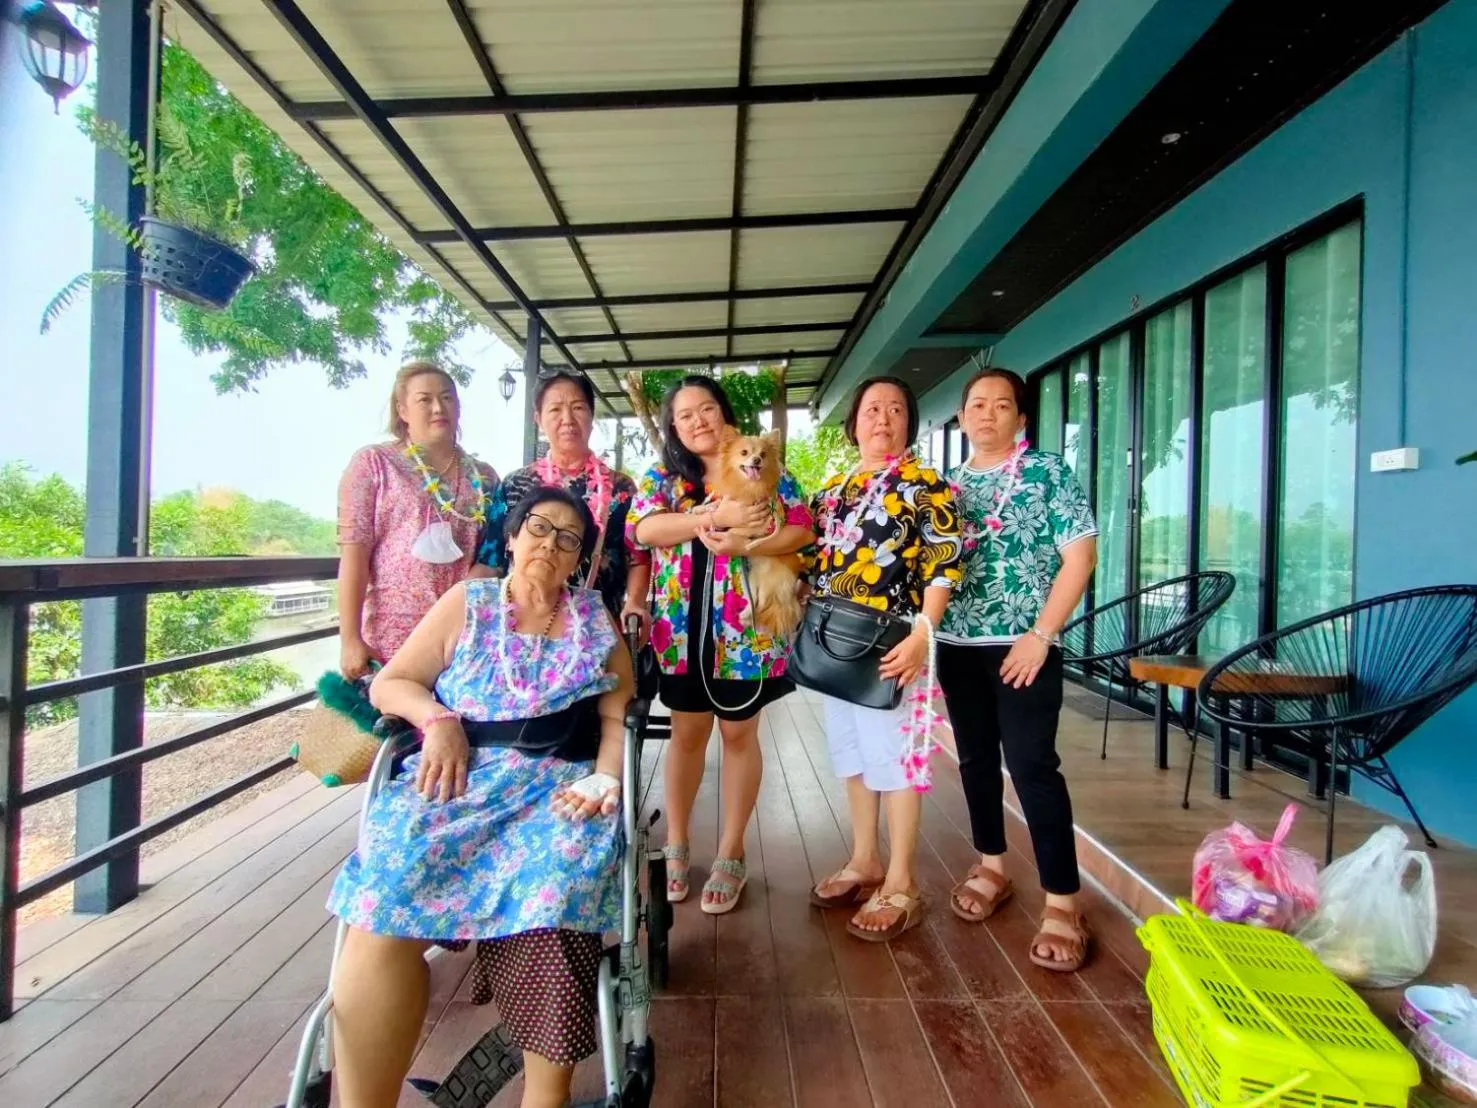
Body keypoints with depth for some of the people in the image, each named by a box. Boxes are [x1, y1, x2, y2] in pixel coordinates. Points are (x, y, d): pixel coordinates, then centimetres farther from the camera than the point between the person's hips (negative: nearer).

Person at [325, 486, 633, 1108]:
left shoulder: (595, 621, 15)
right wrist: (437, 719, -7)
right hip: (457, 779, 1)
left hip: (559, 787, 0)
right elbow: (388, 684, 13)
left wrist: (602, 781, -9)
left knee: (555, 884, -32)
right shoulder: (467, 603, 14)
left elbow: (617, 718, 9)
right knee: (387, 899, -27)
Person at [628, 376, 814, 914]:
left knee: (739, 733, 9)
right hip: (682, 629, 1)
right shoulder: (660, 477, 7)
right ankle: (676, 845, 29)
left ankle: (731, 854, 24)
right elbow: (644, 528, -12)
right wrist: (716, 516, -20)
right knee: (688, 731, 12)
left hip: (745, 631, -1)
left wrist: (744, 544, -20)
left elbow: (803, 531, -5)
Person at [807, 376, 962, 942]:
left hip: (891, 644, -6)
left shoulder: (925, 485, -4)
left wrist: (921, 634, -21)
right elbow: (816, 563, 17)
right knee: (853, 751, 15)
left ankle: (900, 883, 16)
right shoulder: (833, 488, 14)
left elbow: (944, 566, -12)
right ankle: (864, 862, 31)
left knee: (893, 755, 1)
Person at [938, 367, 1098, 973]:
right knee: (976, 759, 13)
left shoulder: (1048, 472, -2)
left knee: (1033, 767, -4)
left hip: (1022, 647, -5)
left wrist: (1041, 634, -14)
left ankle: (1062, 900, 8)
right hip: (957, 645, 5)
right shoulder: (950, 483, 11)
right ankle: (991, 867, 30)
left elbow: (1080, 555, -8)